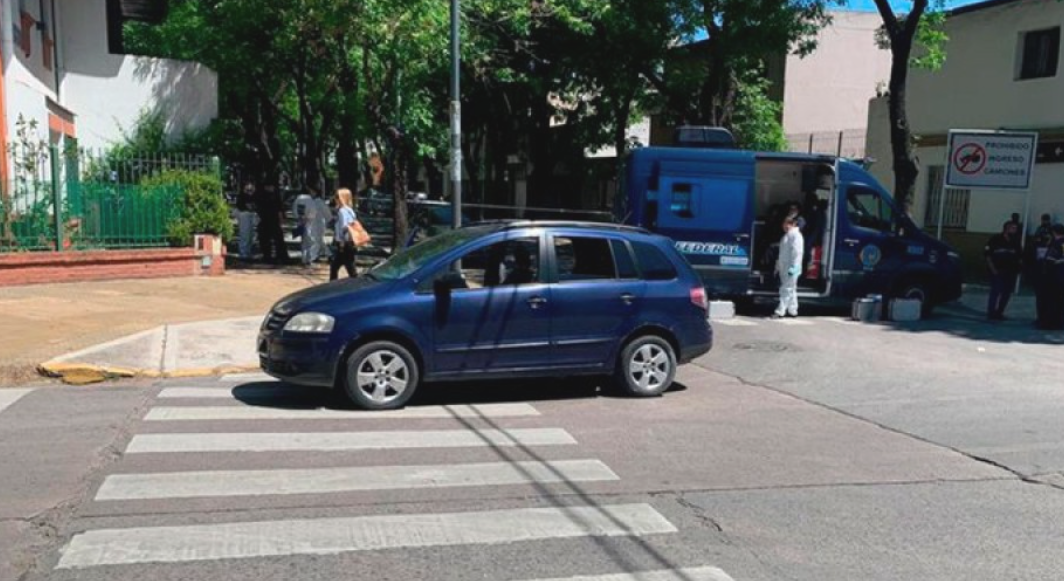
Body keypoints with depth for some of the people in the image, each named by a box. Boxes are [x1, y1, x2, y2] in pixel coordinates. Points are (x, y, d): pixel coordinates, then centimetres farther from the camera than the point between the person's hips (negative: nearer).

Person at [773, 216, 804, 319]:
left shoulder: (796, 235, -14)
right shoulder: (786, 235, 16)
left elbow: (797, 252, -20)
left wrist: (793, 267, -24)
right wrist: (778, 266, 22)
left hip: (790, 268, -10)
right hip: (784, 267, 10)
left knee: (786, 289, -8)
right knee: (790, 290, 15)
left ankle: (780, 311, -9)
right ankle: (792, 310, 22)